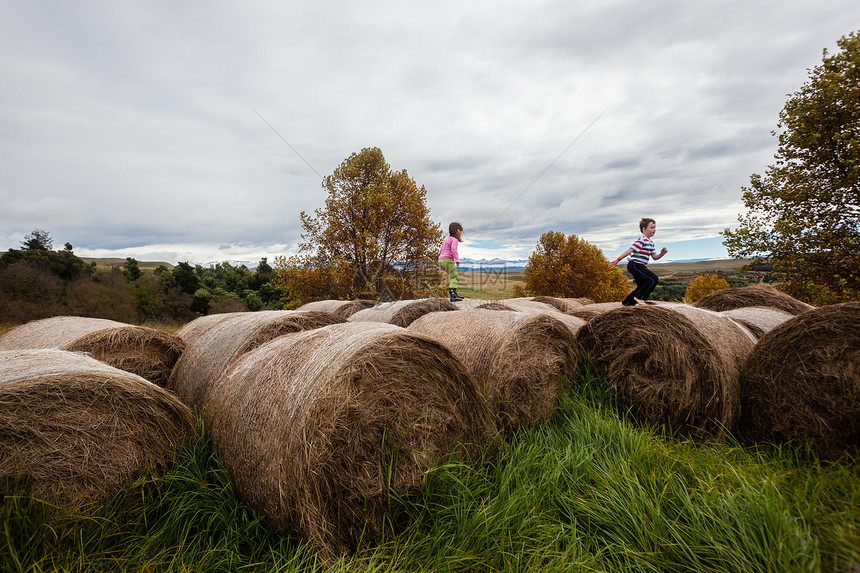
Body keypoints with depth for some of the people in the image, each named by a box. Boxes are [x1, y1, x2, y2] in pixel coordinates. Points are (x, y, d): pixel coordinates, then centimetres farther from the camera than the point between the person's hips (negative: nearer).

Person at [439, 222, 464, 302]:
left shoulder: (447, 239, 23)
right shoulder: (454, 239, -5)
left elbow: (440, 251, 27)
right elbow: (453, 249, -22)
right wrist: (457, 259, -23)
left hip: (441, 260, 10)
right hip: (448, 260, -10)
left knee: (454, 276, 19)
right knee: (454, 277, -12)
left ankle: (454, 294, 20)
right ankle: (452, 295, -26)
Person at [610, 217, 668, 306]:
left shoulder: (651, 243, 16)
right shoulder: (642, 240, -14)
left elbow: (654, 257, 14)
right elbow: (630, 250, -20)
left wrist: (661, 254, -7)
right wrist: (617, 260, -23)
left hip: (640, 267, 10)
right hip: (635, 265, -10)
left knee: (642, 287, 15)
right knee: (653, 279, -18)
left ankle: (627, 302, 23)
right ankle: (639, 297, -13)